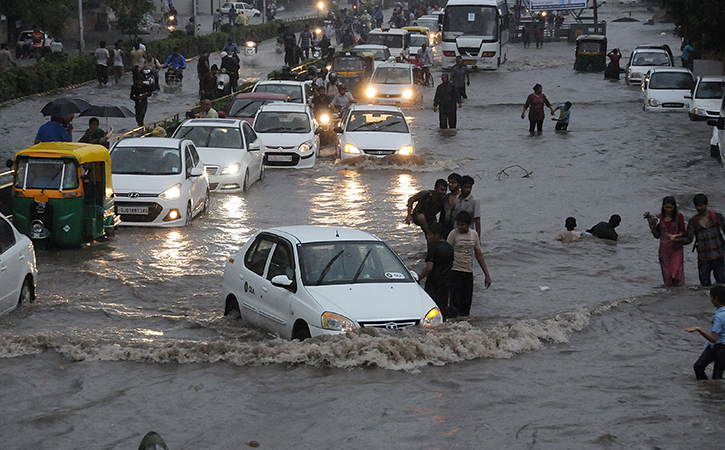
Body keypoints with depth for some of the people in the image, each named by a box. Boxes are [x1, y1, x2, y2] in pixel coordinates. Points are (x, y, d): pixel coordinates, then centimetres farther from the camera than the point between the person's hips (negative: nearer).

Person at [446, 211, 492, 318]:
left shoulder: (474, 234, 9)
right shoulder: (454, 234, -5)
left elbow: (479, 255, 15)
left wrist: (487, 275, 14)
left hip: (469, 272, 5)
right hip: (455, 271, -5)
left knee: (467, 305, 6)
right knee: (456, 305, -11)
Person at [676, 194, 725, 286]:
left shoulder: (717, 217, 4)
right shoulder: (693, 221, 7)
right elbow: (688, 239, 3)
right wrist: (677, 239, -15)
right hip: (703, 258, 1)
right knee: (705, 285, 1)